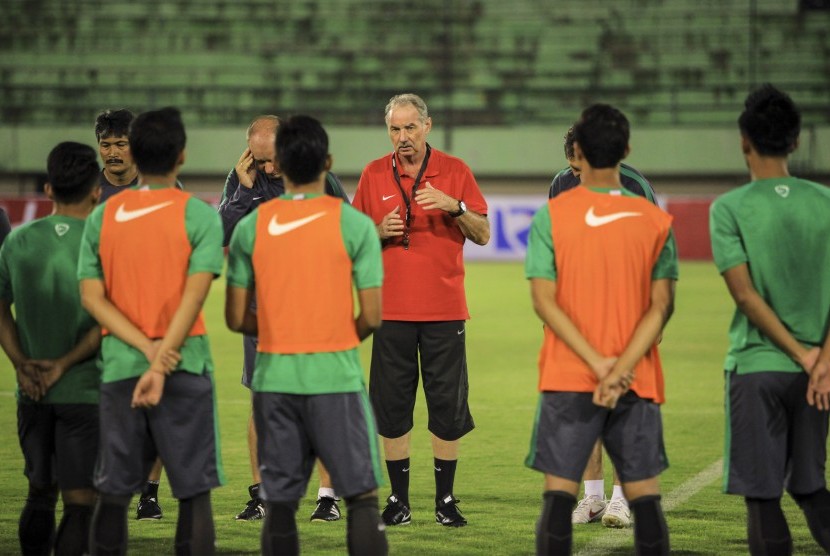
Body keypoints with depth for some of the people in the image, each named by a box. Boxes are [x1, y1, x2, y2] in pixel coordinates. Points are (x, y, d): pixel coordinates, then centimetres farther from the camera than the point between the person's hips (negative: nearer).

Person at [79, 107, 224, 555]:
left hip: (119, 367, 3)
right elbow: (193, 296, -15)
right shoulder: (198, 215, -5)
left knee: (113, 493, 10)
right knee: (194, 493, 1)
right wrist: (161, 364, -18)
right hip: (185, 366, -3)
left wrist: (147, 348, -8)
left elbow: (92, 298, -1)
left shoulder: (102, 216, 5)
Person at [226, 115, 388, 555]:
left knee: (280, 503, 7)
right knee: (362, 496, 4)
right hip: (336, 376, -2)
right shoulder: (353, 224, -6)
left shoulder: (251, 226, 1)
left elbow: (236, 318, 2)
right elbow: (371, 316, -7)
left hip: (273, 377, 3)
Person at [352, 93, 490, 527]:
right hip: (392, 308, 1)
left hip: (444, 310, -1)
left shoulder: (455, 171, 3)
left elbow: (483, 234, 2)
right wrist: (380, 232, -9)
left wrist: (454, 206, -15)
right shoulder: (374, 174, 6)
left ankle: (445, 499, 9)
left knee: (447, 403, 0)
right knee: (391, 405, 1)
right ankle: (398, 499, 9)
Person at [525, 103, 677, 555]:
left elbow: (545, 302, -8)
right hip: (638, 383, 1)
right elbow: (660, 306, -5)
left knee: (559, 496, -1)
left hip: (568, 381, -1)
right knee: (644, 496, 5)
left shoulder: (551, 216, -3)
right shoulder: (654, 221, 2)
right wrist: (620, 369, -12)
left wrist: (600, 364, -11)